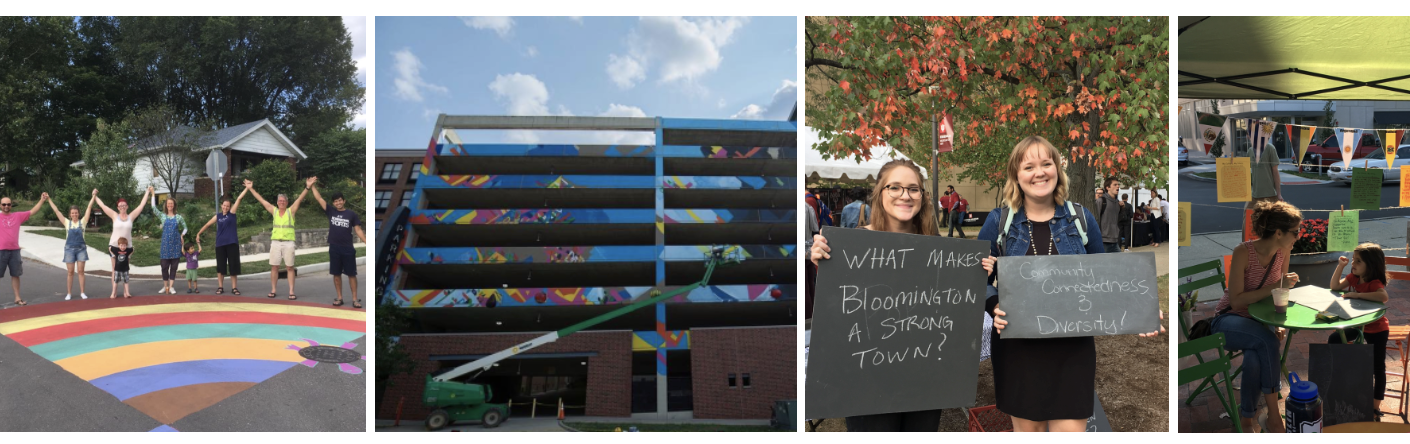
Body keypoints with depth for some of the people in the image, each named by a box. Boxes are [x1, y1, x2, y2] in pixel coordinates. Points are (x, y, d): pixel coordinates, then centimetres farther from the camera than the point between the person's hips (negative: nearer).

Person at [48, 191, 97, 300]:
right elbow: (56, 210, 4)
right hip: (69, 249, 0)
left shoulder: (82, 222, 1)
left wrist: (94, 196, -8)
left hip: (81, 248, 0)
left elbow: (89, 208, -3)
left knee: (80, 271, 2)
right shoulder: (67, 222, 3)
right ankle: (69, 293, 10)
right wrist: (49, 199, 4)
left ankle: (82, 292, 8)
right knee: (70, 272, 4)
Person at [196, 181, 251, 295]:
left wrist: (247, 188, -14)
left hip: (232, 243, -2)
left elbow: (239, 199, -8)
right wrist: (198, 234, 25)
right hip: (220, 244, 2)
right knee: (220, 266, 6)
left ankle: (234, 288, 8)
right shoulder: (217, 216, 8)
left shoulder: (232, 213, 1)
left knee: (233, 266, 1)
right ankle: (220, 287, 14)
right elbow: (207, 225, 20)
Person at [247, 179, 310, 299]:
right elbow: (261, 199, 10)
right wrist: (251, 188, 10)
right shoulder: (274, 211, 8)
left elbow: (300, 199, -9)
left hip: (288, 243, -3)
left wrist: (307, 188, -20)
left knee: (289, 267, -1)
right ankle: (273, 291, 13)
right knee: (274, 267, 5)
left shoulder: (291, 211, 0)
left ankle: (291, 292, -1)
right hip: (275, 242, 3)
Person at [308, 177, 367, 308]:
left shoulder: (351, 214, 0)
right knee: (336, 274, 6)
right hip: (334, 248, 2)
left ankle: (355, 299, 2)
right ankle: (340, 298, 15)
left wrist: (367, 242, -10)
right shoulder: (331, 211, 5)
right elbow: (319, 198, 4)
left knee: (351, 274, -1)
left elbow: (358, 230, 0)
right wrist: (312, 186, -2)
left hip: (348, 249, -2)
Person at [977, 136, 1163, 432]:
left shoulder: (1080, 219, 5)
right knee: (1027, 429, 8)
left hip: (1073, 348, 1)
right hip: (1018, 349, 0)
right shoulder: (999, 221, 1)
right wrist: (994, 307, -17)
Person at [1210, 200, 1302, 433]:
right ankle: (1274, 414, -26)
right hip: (1229, 320, -4)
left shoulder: (1283, 252, -1)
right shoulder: (1243, 252, -19)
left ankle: (1247, 420, -18)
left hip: (1259, 321, 4)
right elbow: (1236, 301, -21)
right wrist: (1275, 286, -26)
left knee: (1254, 358, -33)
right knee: (1267, 341, -36)